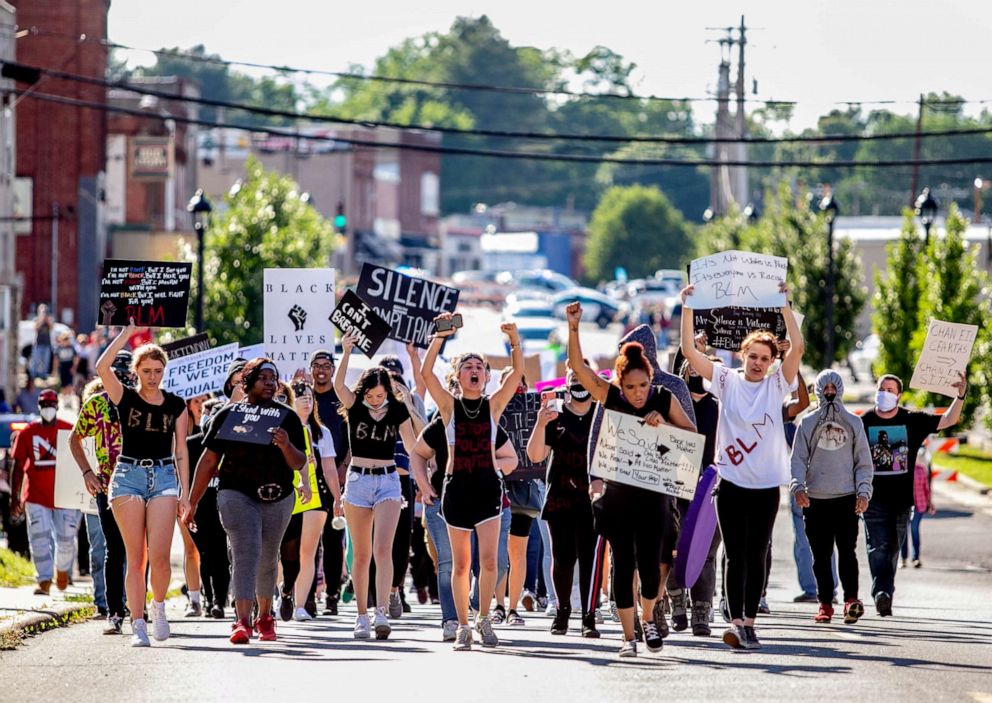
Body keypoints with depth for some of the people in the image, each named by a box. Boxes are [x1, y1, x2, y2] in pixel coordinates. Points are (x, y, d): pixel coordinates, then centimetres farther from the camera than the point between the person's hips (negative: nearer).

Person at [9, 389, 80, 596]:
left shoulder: (69, 431, 1)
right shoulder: (28, 433, 2)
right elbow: (18, 466, 5)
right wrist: (14, 498, 0)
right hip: (36, 496, 0)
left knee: (65, 539, 3)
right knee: (40, 539, -7)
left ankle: (62, 569, 32)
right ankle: (44, 581, -5)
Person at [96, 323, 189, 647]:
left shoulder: (176, 405, 8)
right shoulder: (125, 398, 3)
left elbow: (180, 451, 11)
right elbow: (102, 367, -15)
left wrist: (185, 490, 4)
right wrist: (127, 333, -13)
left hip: (164, 477, 1)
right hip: (128, 475, -1)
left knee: (159, 556, -11)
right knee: (135, 557, -2)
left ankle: (158, 605, 15)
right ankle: (138, 624, 2)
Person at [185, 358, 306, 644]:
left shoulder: (287, 416, 3)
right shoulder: (228, 414, 2)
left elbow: (298, 464, -1)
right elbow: (208, 461, 6)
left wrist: (286, 445, -24)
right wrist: (192, 503, 5)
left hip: (277, 498, 3)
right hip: (237, 494, -3)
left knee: (268, 559, 14)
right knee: (246, 552, -18)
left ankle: (264, 617, 33)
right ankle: (243, 621, -28)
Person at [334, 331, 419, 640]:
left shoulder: (398, 410, 1)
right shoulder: (355, 406, -2)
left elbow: (412, 446, 6)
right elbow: (338, 385, -21)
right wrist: (346, 353, -32)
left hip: (388, 481, -1)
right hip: (358, 480, 1)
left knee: (383, 549, -15)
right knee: (361, 554, 5)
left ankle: (382, 612, -24)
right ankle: (362, 617, 12)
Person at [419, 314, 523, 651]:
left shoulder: (493, 405, 4)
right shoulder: (449, 405, 2)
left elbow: (517, 372, -7)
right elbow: (426, 372, -11)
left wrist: (514, 340, -20)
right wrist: (440, 336, -18)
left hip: (488, 486, 0)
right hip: (457, 487, 0)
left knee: (488, 560, -9)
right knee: (461, 564, 6)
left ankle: (484, 618, 9)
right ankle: (463, 626, 14)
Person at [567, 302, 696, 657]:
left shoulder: (664, 399, -2)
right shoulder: (610, 396, -3)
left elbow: (693, 435, 0)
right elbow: (578, 365, -9)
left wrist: (664, 424, -16)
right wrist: (573, 327, -20)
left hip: (653, 495, 0)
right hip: (617, 493, 0)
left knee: (649, 564, -4)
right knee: (623, 564, 1)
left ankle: (648, 618, 24)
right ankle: (628, 636, 8)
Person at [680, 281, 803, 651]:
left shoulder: (776, 384, 4)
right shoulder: (726, 380, 2)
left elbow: (798, 347, -10)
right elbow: (689, 350, -5)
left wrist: (784, 305, -14)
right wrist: (688, 308, -11)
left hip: (767, 485, 1)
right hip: (731, 483, -1)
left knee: (757, 556, 6)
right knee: (735, 555, -5)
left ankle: (750, 624, 12)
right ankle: (736, 622, -11)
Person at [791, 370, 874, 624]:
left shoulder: (853, 422, 10)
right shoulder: (808, 423, 9)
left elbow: (863, 460, 11)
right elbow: (798, 458, 6)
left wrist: (863, 492, 0)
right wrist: (798, 486, -10)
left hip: (847, 498, -1)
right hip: (815, 498, 1)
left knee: (847, 551, -12)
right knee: (821, 555, 3)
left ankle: (851, 598, -15)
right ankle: (825, 603, 9)